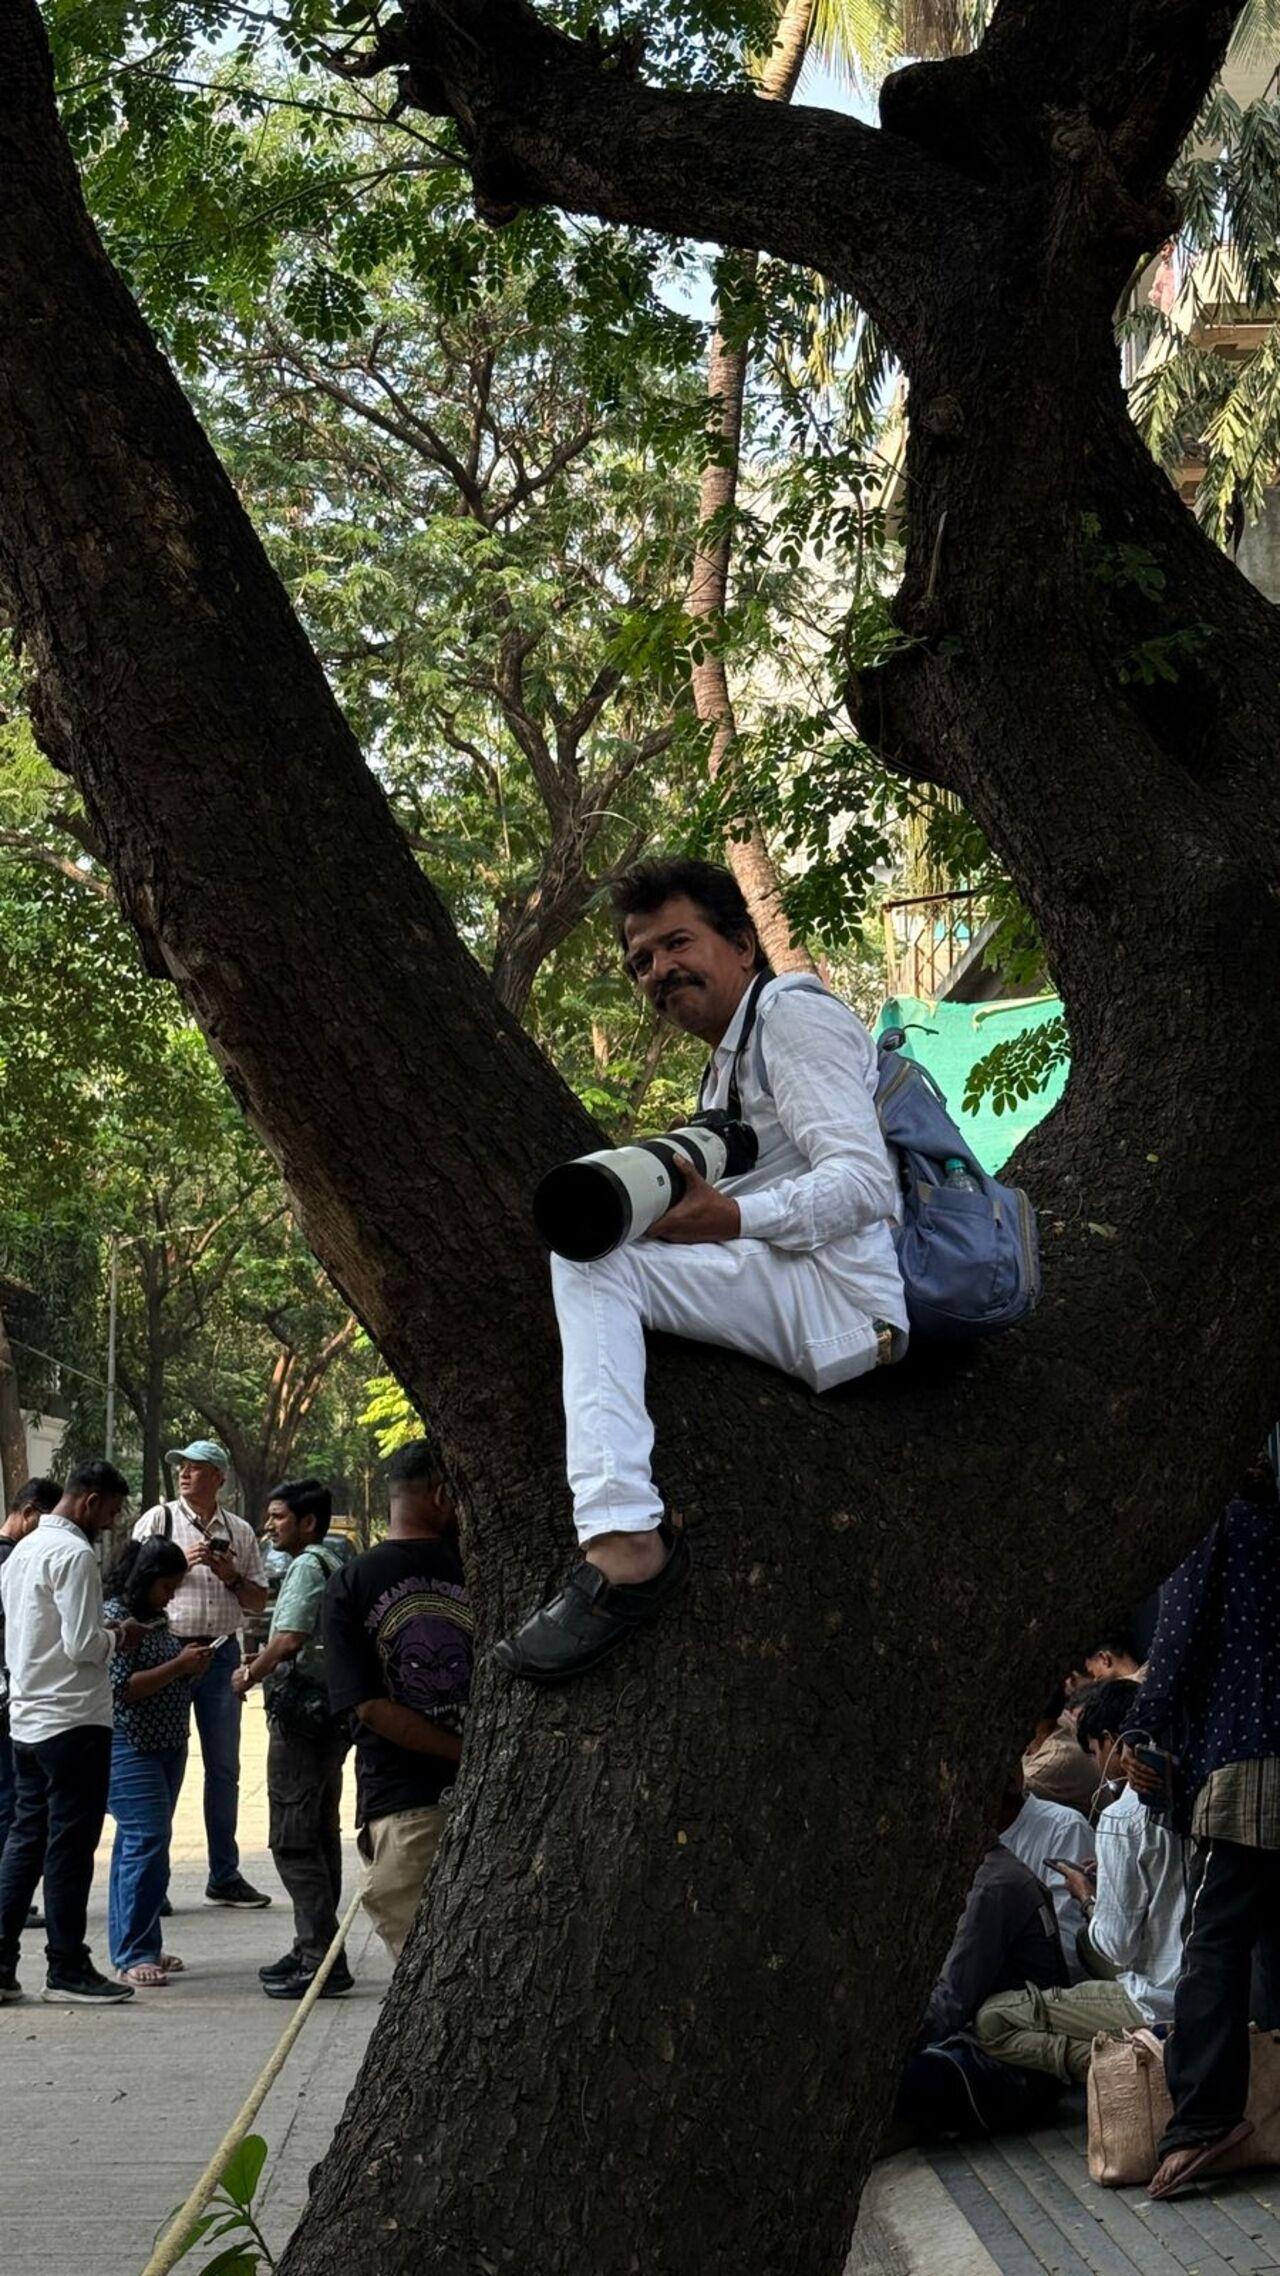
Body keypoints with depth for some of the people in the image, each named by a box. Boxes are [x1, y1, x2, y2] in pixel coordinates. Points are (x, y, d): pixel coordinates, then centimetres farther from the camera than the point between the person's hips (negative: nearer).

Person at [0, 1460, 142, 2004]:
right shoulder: (73, 1555, -15)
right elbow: (83, 1646, -21)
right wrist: (120, 1638, -2)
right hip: (74, 1720, -9)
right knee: (70, 1846, -1)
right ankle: (67, 1969, 4)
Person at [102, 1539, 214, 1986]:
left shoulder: (156, 1619, 14)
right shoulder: (115, 1618, -14)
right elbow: (122, 1688, -19)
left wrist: (193, 1665, 5)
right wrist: (178, 1665, -19)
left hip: (167, 1746, 9)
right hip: (129, 1747, -9)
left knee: (140, 1844, 13)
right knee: (147, 1841, -14)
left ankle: (141, 1945, 18)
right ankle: (132, 1954, -12)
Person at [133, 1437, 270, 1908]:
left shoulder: (239, 1532, 10)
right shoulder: (158, 1520, 2)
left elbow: (258, 1601, 14)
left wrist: (232, 1577, -5)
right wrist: (180, 1563, -14)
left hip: (221, 1653, 3)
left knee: (224, 1767, 8)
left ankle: (224, 1876, 17)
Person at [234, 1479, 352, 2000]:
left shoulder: (308, 1567, -14)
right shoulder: (339, 1564, 16)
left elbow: (288, 1641, -25)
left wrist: (251, 1674, -10)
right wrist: (267, 1665, 20)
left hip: (300, 1717, -10)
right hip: (332, 1716, 10)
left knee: (294, 1843, -8)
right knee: (320, 1836, 15)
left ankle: (322, 1961, -10)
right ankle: (314, 1948, 23)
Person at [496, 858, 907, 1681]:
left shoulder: (793, 1012, -1)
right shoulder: (725, 1068, 30)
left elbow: (865, 1182, -15)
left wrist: (732, 1220, -29)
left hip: (842, 1297, -11)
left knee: (590, 1259, -25)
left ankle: (622, 1539, -40)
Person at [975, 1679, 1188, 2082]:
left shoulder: (1121, 1818, -14)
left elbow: (1119, 1950, -13)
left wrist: (1087, 1898, 6)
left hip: (1160, 2004, -8)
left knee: (991, 2022, -2)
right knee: (1087, 1942, 33)